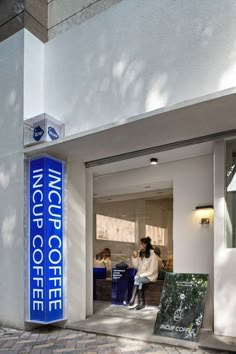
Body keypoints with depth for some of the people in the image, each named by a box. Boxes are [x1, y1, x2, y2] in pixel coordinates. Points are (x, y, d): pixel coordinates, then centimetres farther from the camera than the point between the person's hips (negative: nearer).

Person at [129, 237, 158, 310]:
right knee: (139, 282, -26)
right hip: (141, 275, 5)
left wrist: (141, 275, -19)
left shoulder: (152, 255, -12)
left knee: (137, 279, -29)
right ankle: (141, 303, -22)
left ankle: (132, 299, -25)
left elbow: (152, 270, -16)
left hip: (150, 276, -5)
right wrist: (134, 258, -4)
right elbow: (136, 266, 11)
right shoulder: (140, 254, 9)